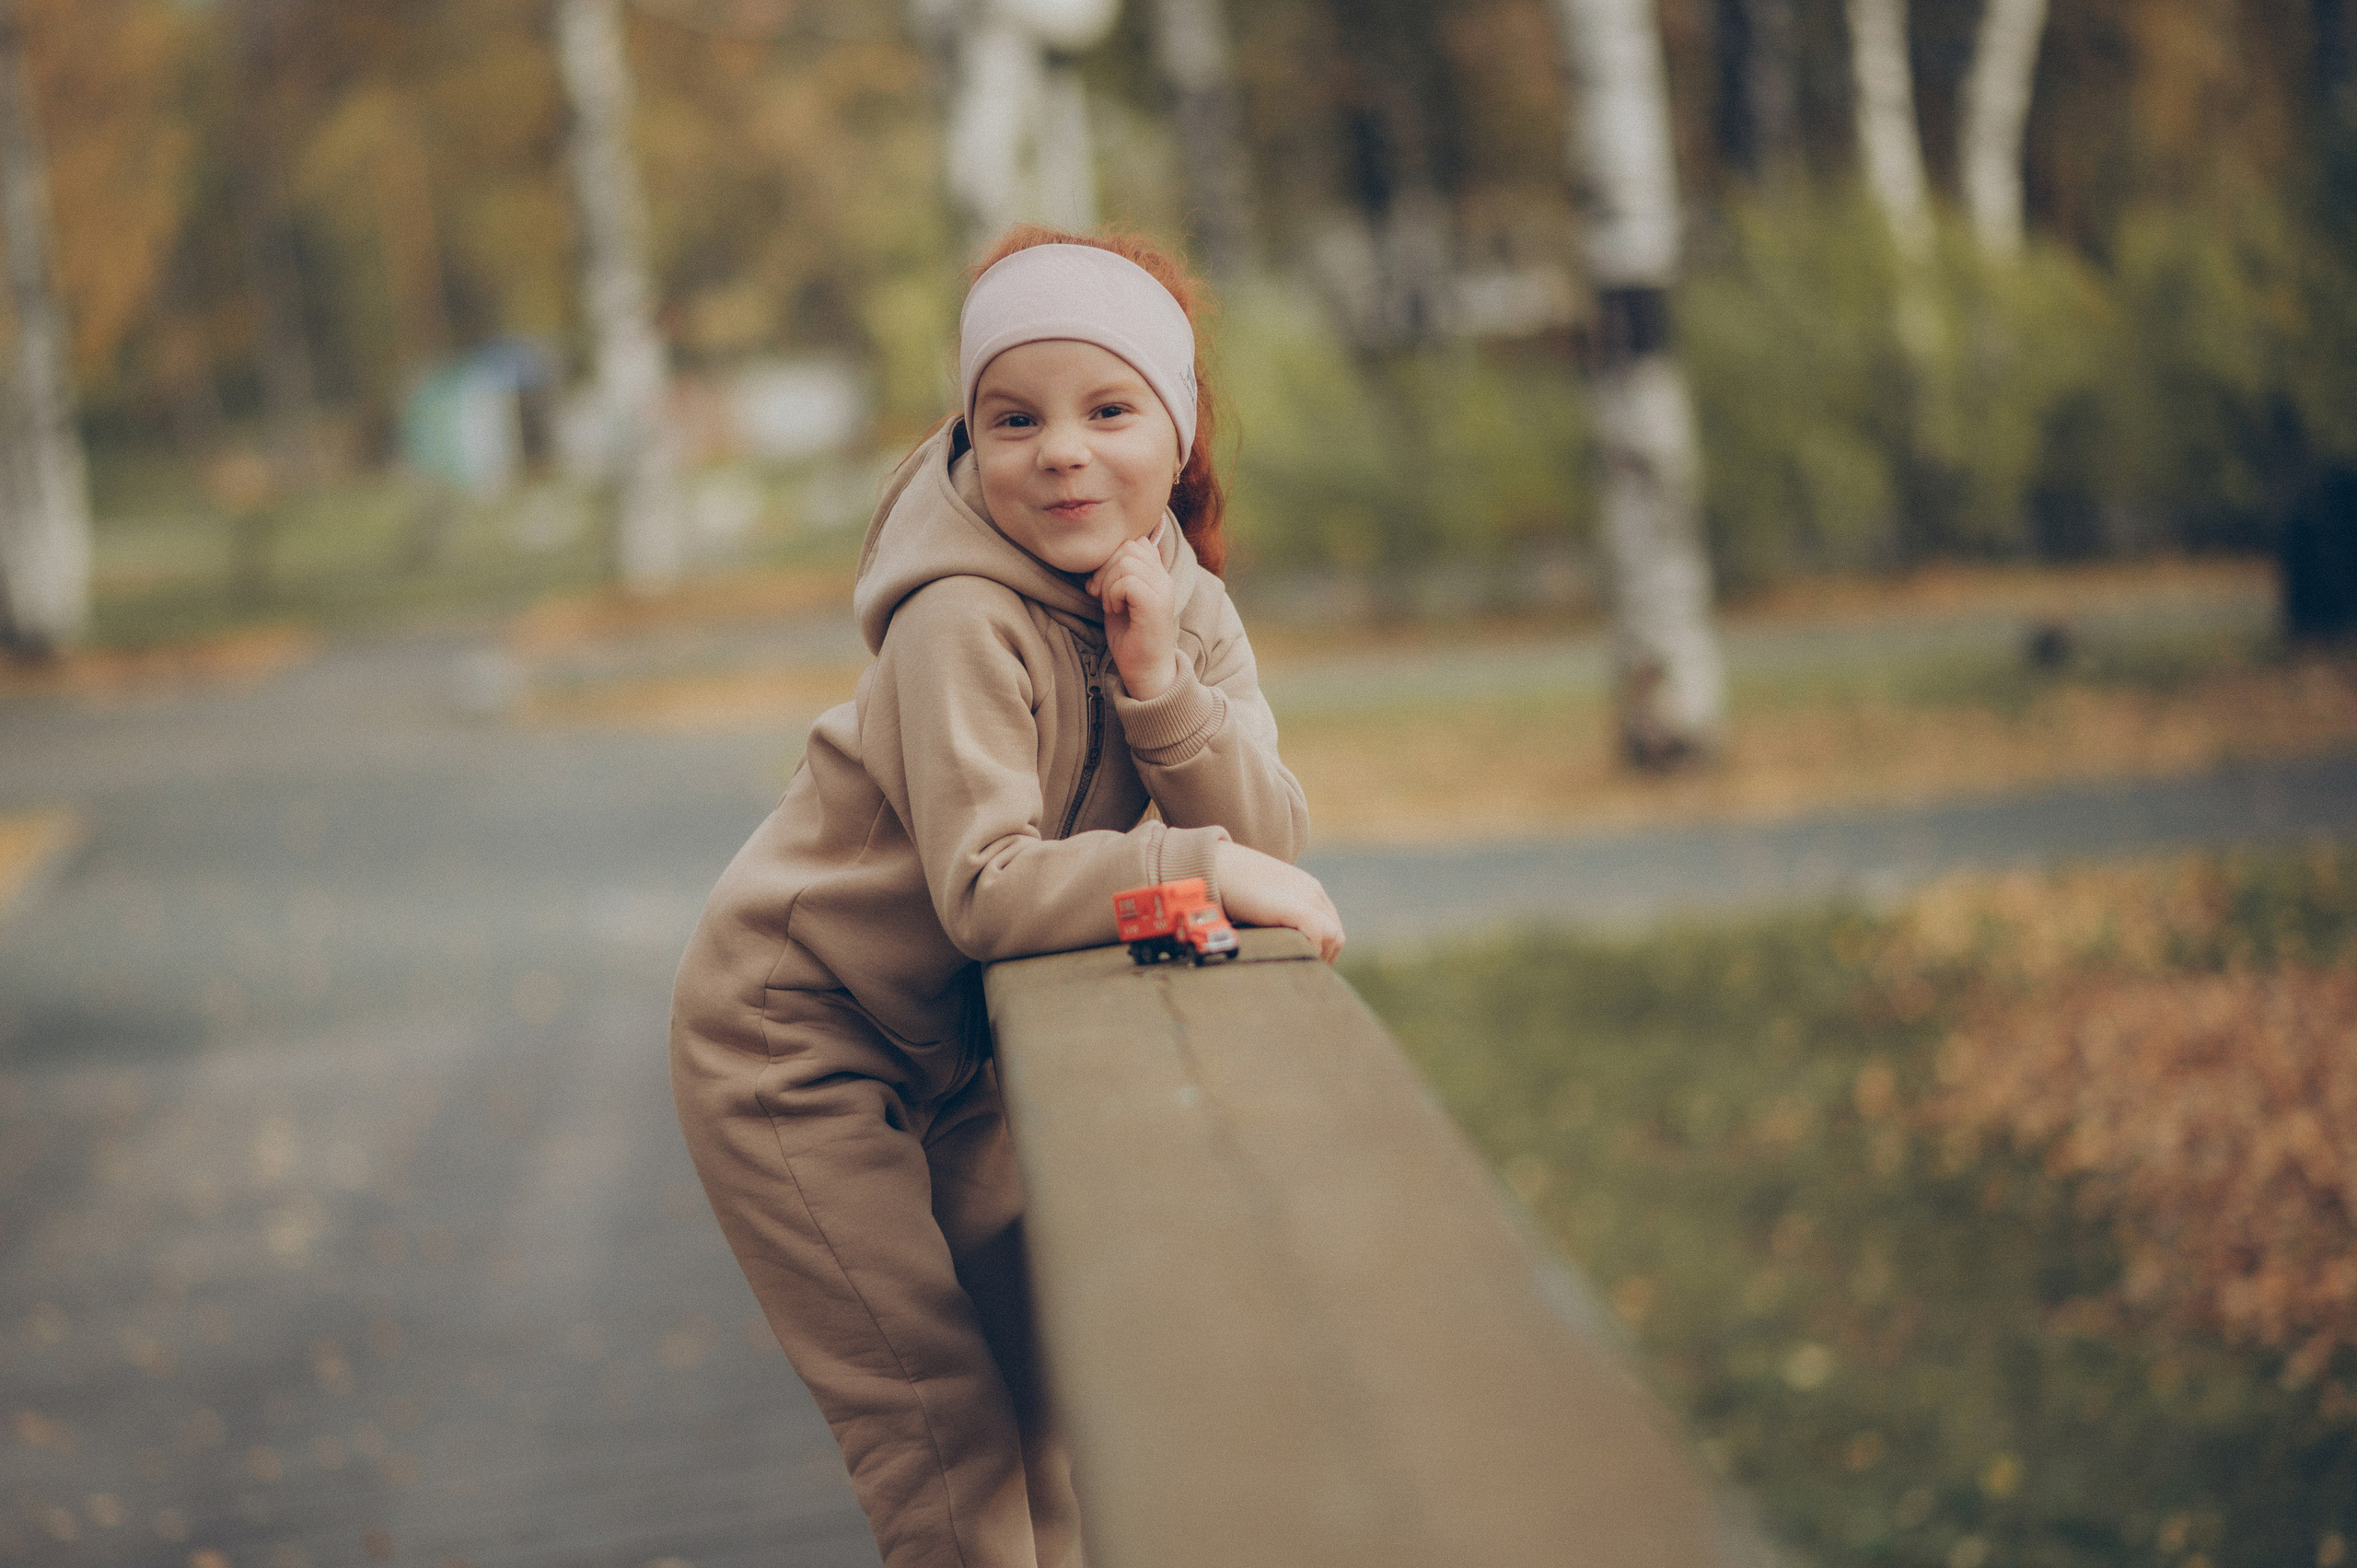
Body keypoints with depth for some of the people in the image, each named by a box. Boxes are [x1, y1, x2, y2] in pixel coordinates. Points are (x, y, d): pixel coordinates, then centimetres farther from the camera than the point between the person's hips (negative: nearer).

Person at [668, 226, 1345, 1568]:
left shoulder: (1186, 602, -5)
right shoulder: (967, 622, -28)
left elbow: (1274, 848, -16)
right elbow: (987, 890, -35)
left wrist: (1161, 680, -28)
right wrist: (1203, 867, -39)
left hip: (947, 1050, 7)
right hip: (792, 1042, -7)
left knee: (1048, 1374, 16)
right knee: (943, 1423, -7)